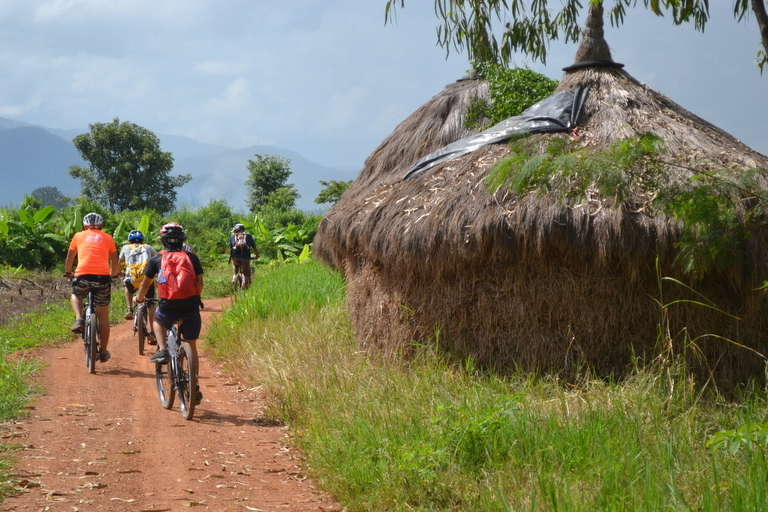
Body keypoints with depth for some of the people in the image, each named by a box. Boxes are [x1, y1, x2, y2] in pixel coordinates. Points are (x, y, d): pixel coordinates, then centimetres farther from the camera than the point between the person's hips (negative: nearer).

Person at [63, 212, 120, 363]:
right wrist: (113, 274, 45)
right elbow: (115, 262, 25)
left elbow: (69, 258, 28)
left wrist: (68, 272, 47)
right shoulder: (107, 238, 19)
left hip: (83, 275, 0)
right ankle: (104, 352, 16)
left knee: (75, 296, 33)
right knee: (103, 316, 13)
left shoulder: (79, 236, 18)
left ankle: (79, 319, 5)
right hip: (103, 277, 0)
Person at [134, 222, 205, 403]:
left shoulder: (157, 259, 9)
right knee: (191, 347, 17)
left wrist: (139, 298, 38)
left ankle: (162, 351, 14)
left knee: (157, 319, 36)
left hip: (168, 307, -1)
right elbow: (200, 283, 17)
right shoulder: (192, 258, 11)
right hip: (190, 306, 1)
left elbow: (145, 284, 18)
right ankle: (195, 388, 16)